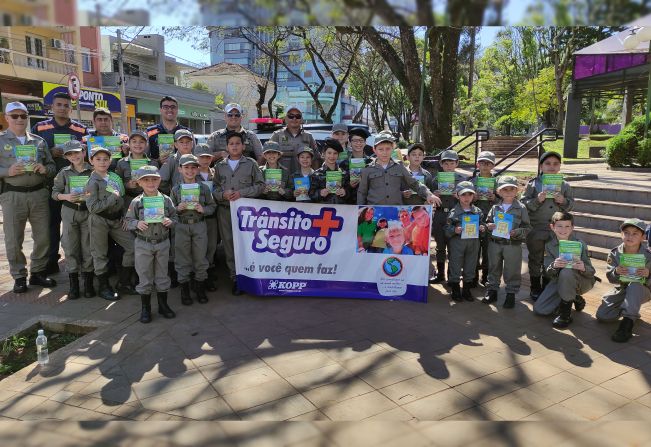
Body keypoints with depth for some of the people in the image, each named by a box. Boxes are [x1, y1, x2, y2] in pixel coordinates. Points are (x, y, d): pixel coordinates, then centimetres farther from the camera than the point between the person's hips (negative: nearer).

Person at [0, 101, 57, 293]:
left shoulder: (39, 141, 12)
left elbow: (52, 166, 12)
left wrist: (44, 169, -9)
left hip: (39, 193, 2)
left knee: (43, 236, 6)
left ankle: (38, 272, 21)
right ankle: (19, 277, 15)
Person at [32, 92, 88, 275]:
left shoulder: (81, 129, 7)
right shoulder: (39, 128, 7)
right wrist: (50, 153, -12)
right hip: (50, 184, 0)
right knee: (52, 223, 3)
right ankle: (51, 262, 12)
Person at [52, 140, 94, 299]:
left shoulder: (93, 171, 0)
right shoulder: (64, 172, 5)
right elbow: (55, 192, 7)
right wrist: (66, 196, -12)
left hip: (88, 211, -1)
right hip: (69, 211, 1)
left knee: (88, 247, 1)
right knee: (70, 246, 1)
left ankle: (88, 283, 12)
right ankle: (73, 284, 10)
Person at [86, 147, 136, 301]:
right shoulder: (93, 182, -10)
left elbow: (122, 199, 16)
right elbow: (93, 207, -17)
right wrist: (113, 198, -17)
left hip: (116, 219, 6)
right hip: (99, 220, -6)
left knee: (133, 246, 3)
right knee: (100, 254, 5)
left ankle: (124, 283, 15)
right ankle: (104, 287, 21)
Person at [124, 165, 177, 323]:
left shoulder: (166, 200, -1)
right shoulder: (136, 202, -5)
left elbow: (175, 218, 6)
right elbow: (128, 220, -1)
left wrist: (170, 222, -15)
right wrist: (137, 224, -21)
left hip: (163, 243, 2)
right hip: (143, 244, -1)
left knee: (162, 275, 12)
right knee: (145, 277, 7)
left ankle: (163, 305, 27)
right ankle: (145, 308, 22)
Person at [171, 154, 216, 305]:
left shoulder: (204, 188, 2)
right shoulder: (175, 189, 2)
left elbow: (212, 206, 6)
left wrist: (203, 209, -13)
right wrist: (178, 208, -14)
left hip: (199, 226, 0)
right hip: (181, 226, 0)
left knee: (200, 257, 7)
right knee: (182, 259, 6)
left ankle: (200, 289, 23)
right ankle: (184, 291, 19)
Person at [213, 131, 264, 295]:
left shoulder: (251, 164, 5)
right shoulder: (220, 166, 12)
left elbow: (260, 185, 0)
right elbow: (214, 187, 10)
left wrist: (242, 193, -11)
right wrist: (223, 195, -10)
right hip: (225, 210, 3)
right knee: (229, 243, 4)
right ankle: (235, 278, 12)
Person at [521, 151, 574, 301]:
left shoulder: (564, 185, 6)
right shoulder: (533, 184, -2)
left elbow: (571, 204, 9)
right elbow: (523, 203, -5)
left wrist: (563, 201, -11)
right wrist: (537, 200, -21)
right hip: (536, 230, -2)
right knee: (535, 260, 9)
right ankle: (535, 289, 22)